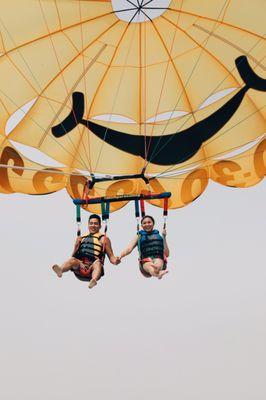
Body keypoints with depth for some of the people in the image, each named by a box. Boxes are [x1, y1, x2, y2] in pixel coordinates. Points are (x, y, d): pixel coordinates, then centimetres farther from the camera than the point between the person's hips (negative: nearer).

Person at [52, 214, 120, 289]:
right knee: (72, 259, -28)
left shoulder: (103, 239, 16)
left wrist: (115, 261, -10)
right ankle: (60, 270, -56)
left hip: (93, 268, -3)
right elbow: (73, 255, 23)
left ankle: (93, 280, -64)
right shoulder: (81, 238, 24)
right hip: (79, 268, 3)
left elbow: (111, 257, 10)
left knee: (97, 263, -36)